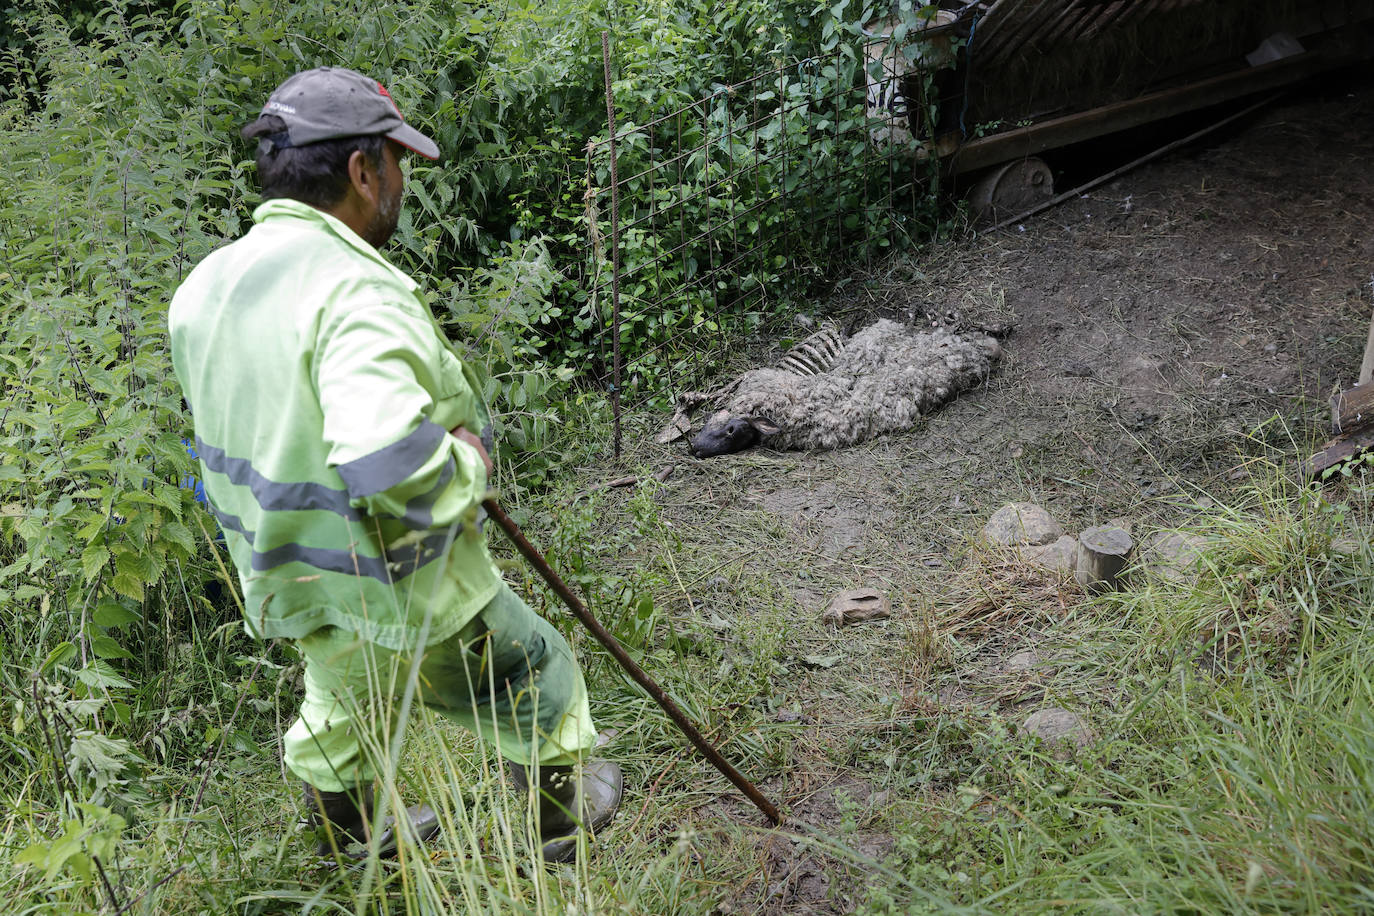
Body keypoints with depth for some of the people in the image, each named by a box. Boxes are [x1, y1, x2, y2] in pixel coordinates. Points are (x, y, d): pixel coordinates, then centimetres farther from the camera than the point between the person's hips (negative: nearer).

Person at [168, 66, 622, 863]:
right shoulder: (358, 294, -30)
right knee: (538, 685, 20)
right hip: (410, 598, -7)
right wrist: (469, 459, -22)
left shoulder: (206, 285, -2)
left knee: (343, 708, 33)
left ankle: (348, 837, 55)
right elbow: (393, 468, -43)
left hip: (293, 588, 8)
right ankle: (562, 812, 42)